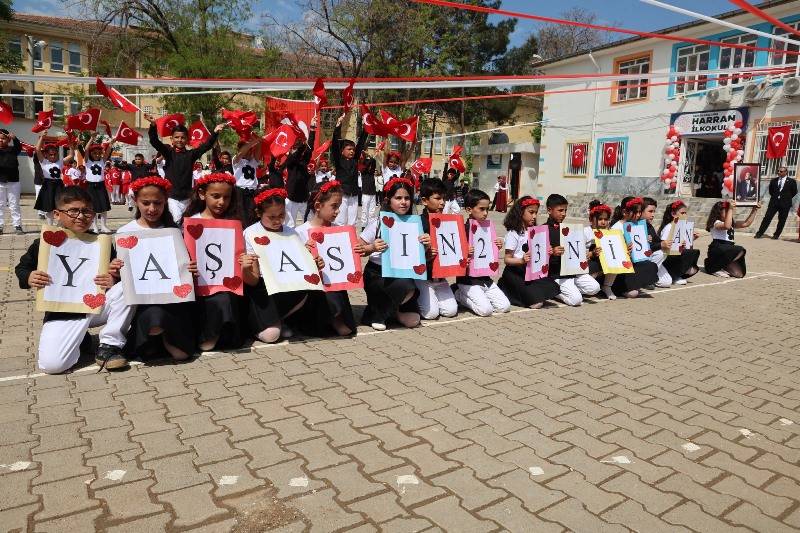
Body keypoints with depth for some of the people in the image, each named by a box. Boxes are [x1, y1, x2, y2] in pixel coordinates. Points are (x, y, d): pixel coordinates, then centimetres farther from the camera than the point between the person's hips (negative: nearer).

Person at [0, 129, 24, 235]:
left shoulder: (13, 150, 2)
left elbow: (19, 147, -18)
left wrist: (14, 138, -36)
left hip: (13, 182, -1)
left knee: (14, 205, 3)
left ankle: (17, 226, 4)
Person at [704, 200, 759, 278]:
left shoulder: (732, 223, 21)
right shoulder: (716, 223, -9)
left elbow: (746, 223, 20)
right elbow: (727, 226, -30)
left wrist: (754, 210, 12)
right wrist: (730, 209, -27)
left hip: (727, 250, 8)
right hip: (717, 250, -8)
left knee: (739, 274, -7)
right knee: (740, 250, -32)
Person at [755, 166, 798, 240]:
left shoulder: (791, 181, -1)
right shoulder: (773, 180, 7)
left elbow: (794, 192, 5)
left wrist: (787, 198, 3)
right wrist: (774, 196, 11)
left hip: (785, 203, -2)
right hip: (774, 202, 2)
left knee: (781, 220, 4)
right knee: (767, 218, -3)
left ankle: (776, 235, 13)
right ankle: (759, 233, -3)